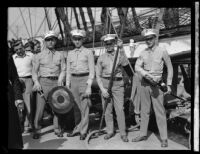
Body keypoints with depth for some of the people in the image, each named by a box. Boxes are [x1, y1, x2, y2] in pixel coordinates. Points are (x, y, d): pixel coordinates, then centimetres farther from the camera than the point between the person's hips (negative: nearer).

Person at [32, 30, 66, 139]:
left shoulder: (60, 55, 10)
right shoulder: (39, 56, 9)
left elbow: (63, 70, 6)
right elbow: (35, 71, 8)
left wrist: (60, 80, -10)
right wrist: (36, 82, -7)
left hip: (56, 82, 1)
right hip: (43, 82, 0)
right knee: (39, 106, -3)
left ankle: (57, 129, 18)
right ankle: (36, 129, 12)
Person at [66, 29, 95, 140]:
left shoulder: (88, 52, 2)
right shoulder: (70, 54, 14)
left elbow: (92, 71, -3)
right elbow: (68, 71, 16)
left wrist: (89, 86, -12)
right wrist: (67, 86, 9)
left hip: (84, 79, -4)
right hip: (73, 80, 4)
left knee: (84, 106, -3)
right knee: (76, 106, 7)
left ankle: (83, 131, 6)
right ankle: (77, 128, 19)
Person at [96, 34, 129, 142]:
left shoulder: (120, 55, 6)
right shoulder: (101, 58, 8)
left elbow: (125, 63, -17)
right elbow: (98, 75, 6)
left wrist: (121, 49, -23)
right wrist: (102, 89, -5)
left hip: (117, 84, -1)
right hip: (105, 83, 2)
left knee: (120, 109, -4)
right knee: (107, 109, 5)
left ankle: (123, 133, 6)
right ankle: (110, 131, 18)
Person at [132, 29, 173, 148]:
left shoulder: (162, 51, -4)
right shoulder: (143, 53, 5)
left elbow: (170, 68, 3)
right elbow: (137, 67, -3)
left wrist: (169, 84, -1)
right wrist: (146, 74, -22)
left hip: (157, 84, -4)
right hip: (145, 84, 4)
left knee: (160, 112, -2)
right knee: (145, 110, 11)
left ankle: (164, 138, 8)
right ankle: (143, 134, 23)